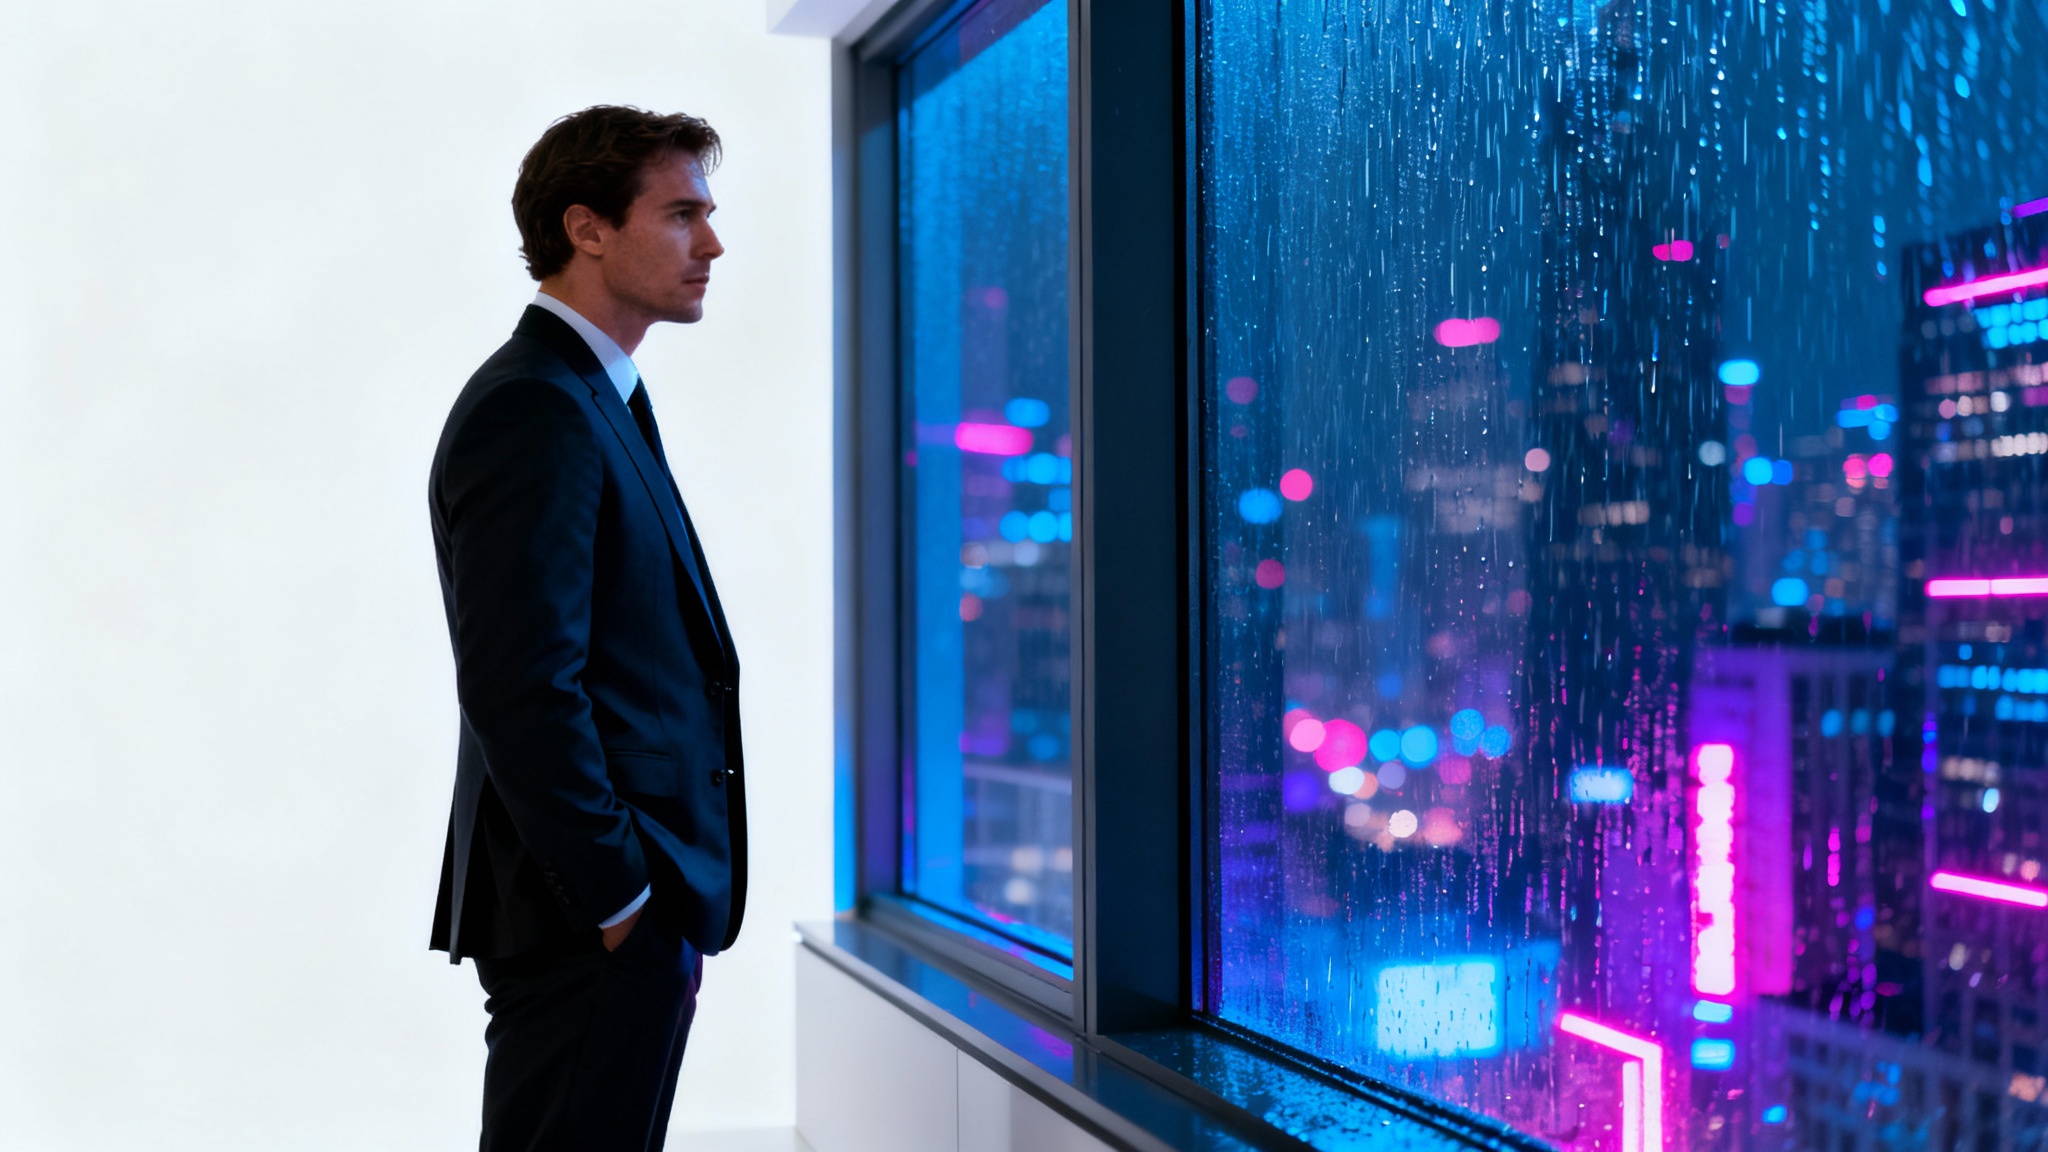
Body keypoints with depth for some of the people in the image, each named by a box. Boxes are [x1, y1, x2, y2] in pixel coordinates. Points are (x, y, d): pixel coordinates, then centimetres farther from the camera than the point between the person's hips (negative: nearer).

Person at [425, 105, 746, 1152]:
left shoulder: (595, 401, 18)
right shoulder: (533, 410, -15)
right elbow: (521, 690, -22)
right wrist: (622, 901, -19)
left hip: (631, 909, 10)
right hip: (592, 928, -10)